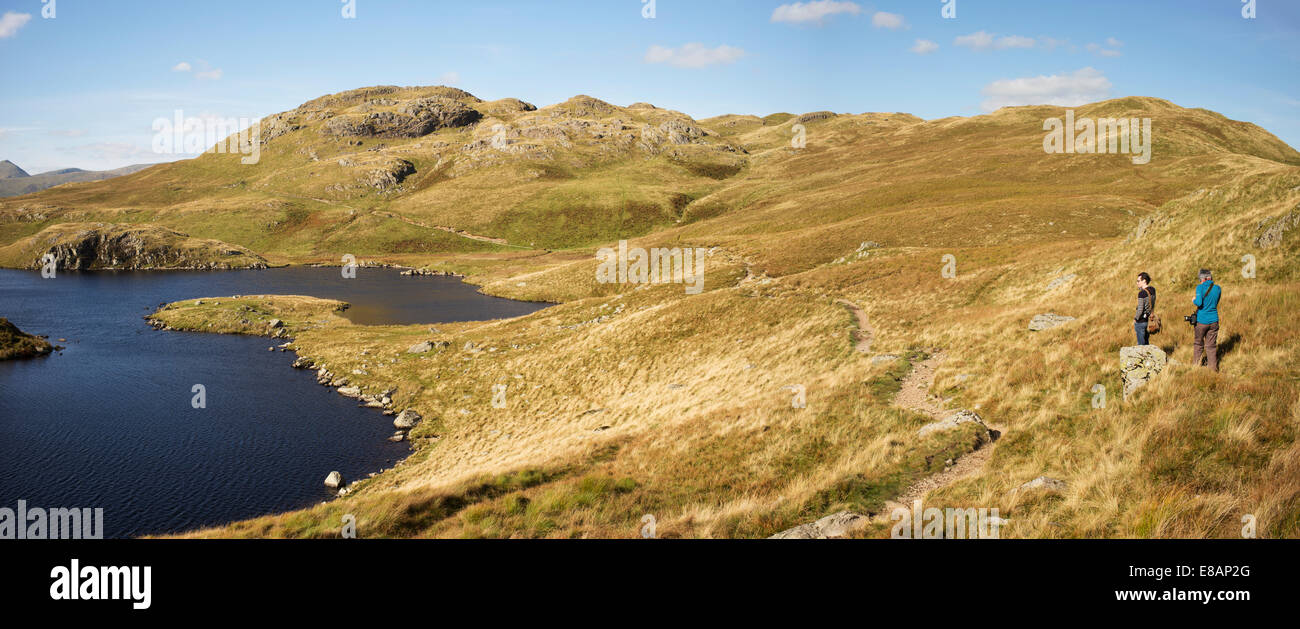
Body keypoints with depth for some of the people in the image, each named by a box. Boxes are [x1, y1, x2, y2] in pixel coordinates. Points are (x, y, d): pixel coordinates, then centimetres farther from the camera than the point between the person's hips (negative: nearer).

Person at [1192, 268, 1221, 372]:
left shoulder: (1200, 287, -12)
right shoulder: (1218, 288, 2)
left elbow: (1199, 302, -22)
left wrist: (1194, 301, -1)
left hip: (1202, 320, -3)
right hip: (1214, 321, 3)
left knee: (1198, 344, 12)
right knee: (1211, 346, 9)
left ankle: (1196, 365, 18)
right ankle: (1213, 368, 8)